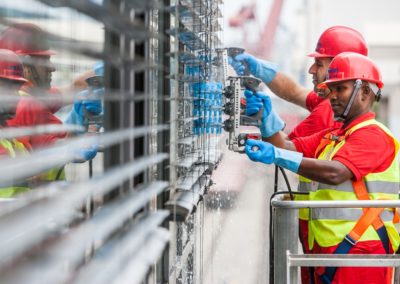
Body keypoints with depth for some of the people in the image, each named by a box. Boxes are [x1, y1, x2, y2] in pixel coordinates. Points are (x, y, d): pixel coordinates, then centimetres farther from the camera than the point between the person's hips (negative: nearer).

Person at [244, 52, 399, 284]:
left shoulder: (373, 134, -10)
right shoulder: (330, 137, 21)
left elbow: (335, 173, -26)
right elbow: (289, 147, 10)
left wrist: (277, 156, -32)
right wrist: (267, 120, -7)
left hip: (358, 251, -9)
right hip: (327, 250, 9)